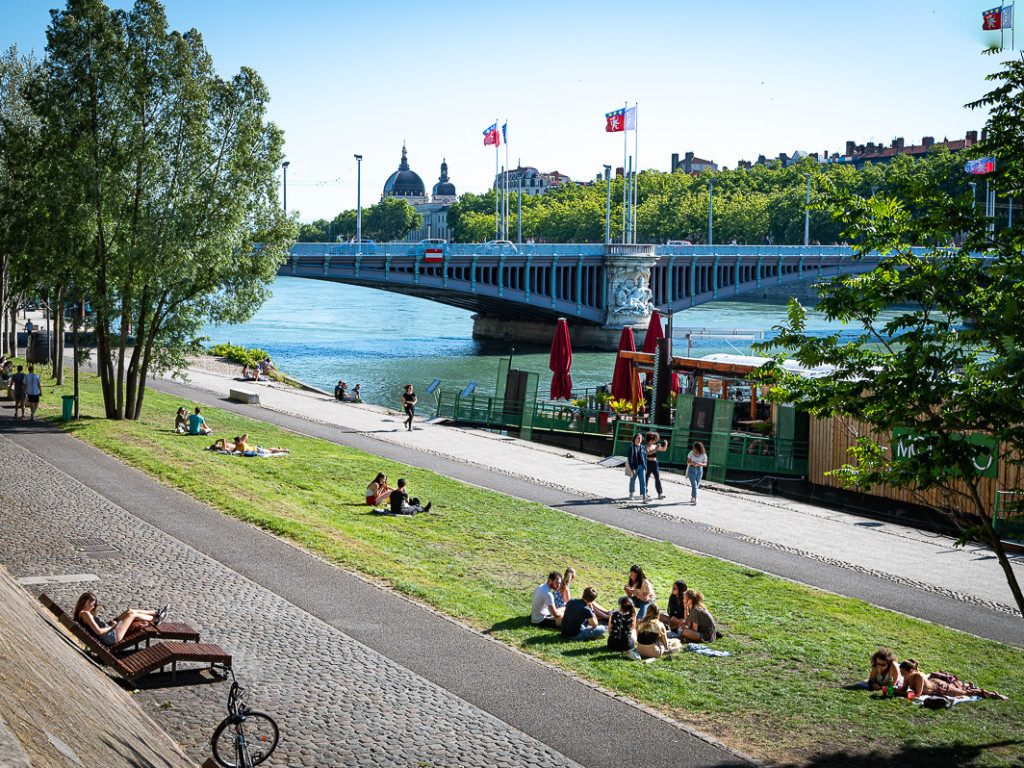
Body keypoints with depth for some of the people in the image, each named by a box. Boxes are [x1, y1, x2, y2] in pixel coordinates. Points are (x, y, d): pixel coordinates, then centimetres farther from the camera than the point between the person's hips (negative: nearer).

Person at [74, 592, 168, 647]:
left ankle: (155, 613, 24)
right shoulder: (85, 614, -24)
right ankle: (155, 620, 23)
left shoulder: (80, 613, 7)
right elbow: (98, 631, -28)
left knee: (129, 611, 11)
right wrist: (112, 626, -14)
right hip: (110, 637, -10)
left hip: (108, 630, 10)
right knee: (132, 614, 0)